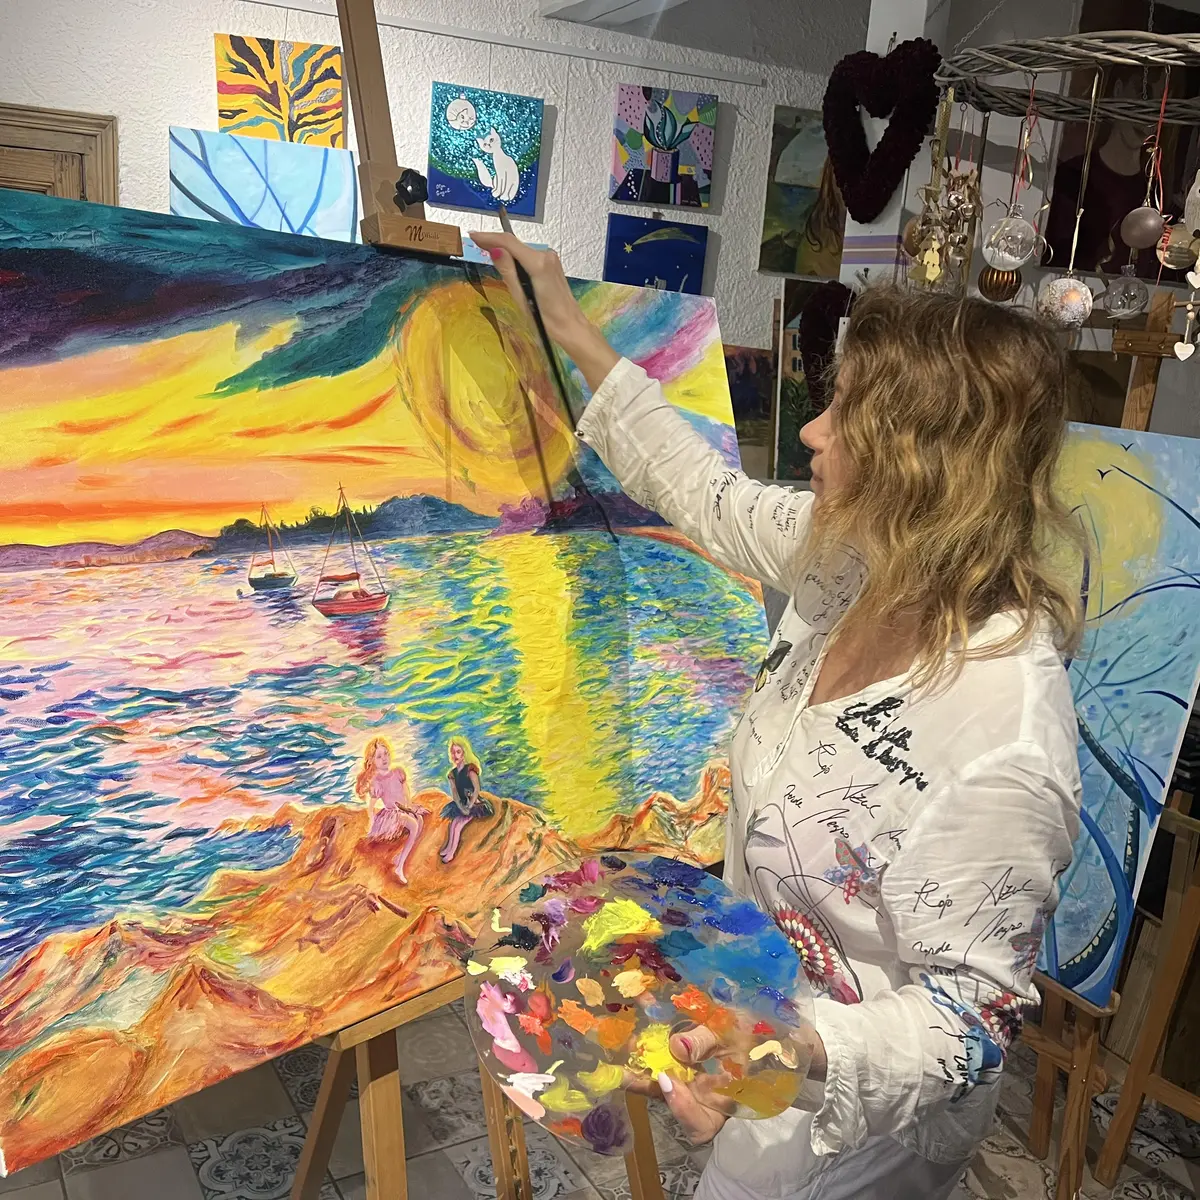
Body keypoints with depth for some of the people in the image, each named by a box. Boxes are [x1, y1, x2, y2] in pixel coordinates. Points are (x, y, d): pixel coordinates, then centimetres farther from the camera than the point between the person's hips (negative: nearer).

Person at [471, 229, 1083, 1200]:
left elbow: (970, 1011, -26)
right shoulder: (865, 566, -15)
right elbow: (715, 498, -1)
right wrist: (574, 334, 3)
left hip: (861, 1108, -7)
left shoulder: (1004, 750, -38)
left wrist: (799, 1055, -44)